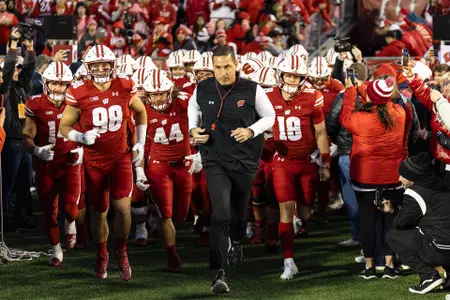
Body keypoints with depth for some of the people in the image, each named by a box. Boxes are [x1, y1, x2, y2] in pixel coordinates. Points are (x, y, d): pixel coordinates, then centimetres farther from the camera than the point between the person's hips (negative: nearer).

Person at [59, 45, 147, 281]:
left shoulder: (125, 88, -7)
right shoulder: (79, 94, -14)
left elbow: (140, 112, 13)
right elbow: (64, 127, -5)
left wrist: (140, 144, 8)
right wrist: (82, 137, -24)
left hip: (121, 157, 1)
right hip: (94, 161, 0)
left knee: (123, 207, -11)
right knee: (99, 211, 10)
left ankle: (121, 253, 13)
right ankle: (102, 256, 32)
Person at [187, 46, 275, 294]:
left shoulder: (251, 90, -10)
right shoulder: (202, 90, -5)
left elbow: (269, 116, 3)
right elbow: (193, 107, 18)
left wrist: (251, 131, -14)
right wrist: (194, 129, 0)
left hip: (244, 161, 1)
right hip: (215, 160, -1)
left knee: (238, 212, 17)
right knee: (221, 214, -16)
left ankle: (236, 242, 54)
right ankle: (219, 273, -16)